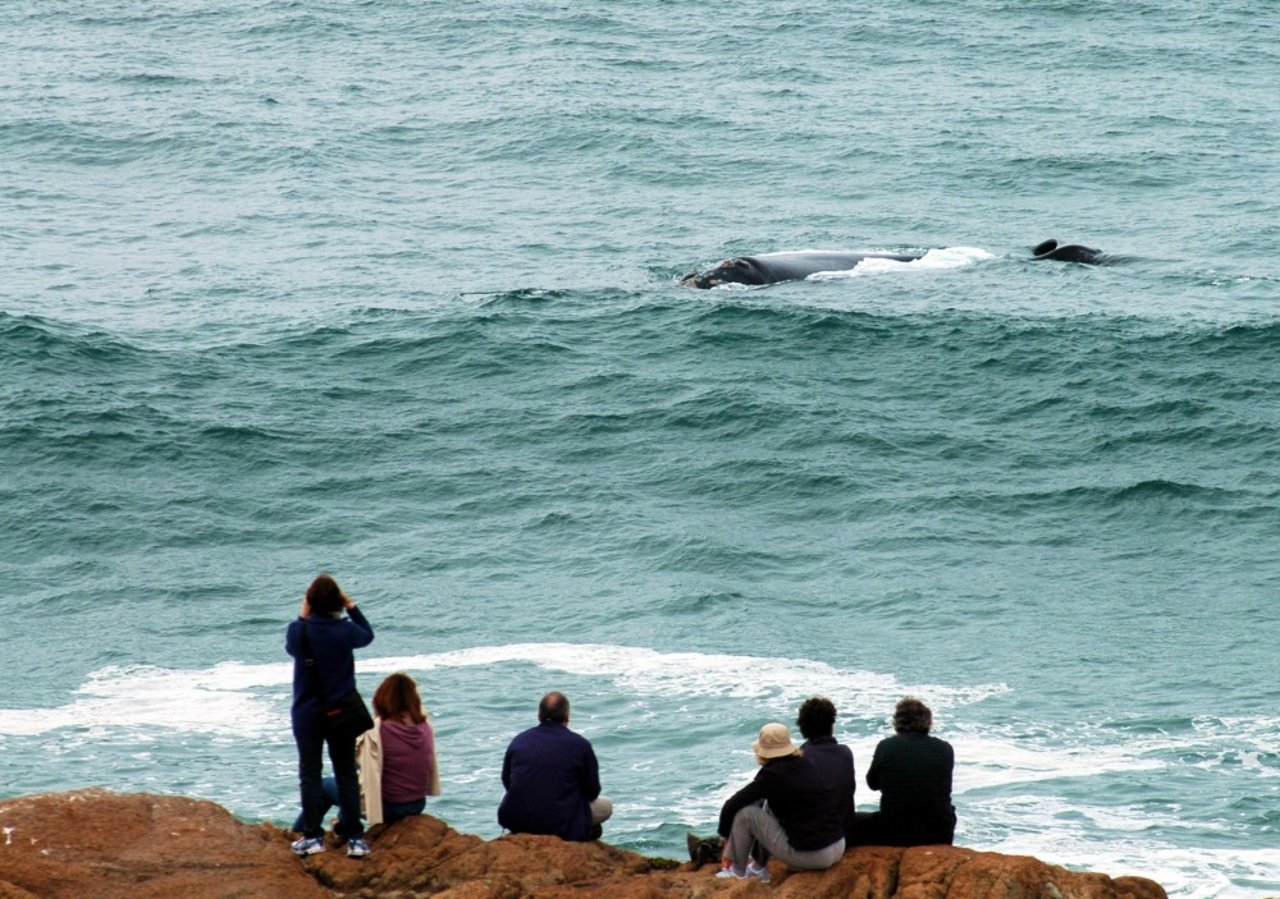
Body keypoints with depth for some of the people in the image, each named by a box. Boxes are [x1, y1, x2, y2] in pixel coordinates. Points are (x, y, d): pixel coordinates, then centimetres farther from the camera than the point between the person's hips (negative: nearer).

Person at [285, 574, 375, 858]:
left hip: (307, 714, -1)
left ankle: (313, 836, 3)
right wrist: (352, 606, 11)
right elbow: (368, 635, 11)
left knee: (310, 773, 7)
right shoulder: (345, 630, -12)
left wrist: (302, 617, 13)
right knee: (346, 773, 7)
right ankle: (354, 837, 5)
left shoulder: (298, 631, -12)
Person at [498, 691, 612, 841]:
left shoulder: (519, 740, 5)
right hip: (560, 827, -3)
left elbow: (506, 782, 17)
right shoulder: (580, 744, -6)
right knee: (605, 805, 20)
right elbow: (592, 792, 3)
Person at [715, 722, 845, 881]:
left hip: (811, 857, -7)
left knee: (744, 812, 0)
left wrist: (725, 834, 15)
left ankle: (737, 872, 16)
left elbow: (730, 806, -5)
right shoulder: (806, 765, 9)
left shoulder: (773, 774, -11)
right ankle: (759, 867, 32)